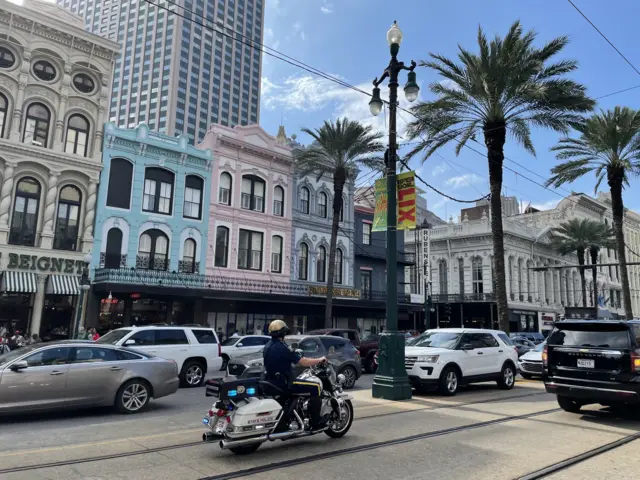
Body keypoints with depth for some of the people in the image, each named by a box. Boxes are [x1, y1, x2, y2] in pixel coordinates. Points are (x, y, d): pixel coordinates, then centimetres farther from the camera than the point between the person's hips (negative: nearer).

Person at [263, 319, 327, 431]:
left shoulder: (267, 346, 7)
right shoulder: (281, 347, -20)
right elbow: (302, 362, -19)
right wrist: (319, 360, -6)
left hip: (272, 382, 9)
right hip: (283, 383, -9)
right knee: (316, 387, -7)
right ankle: (315, 422, -3)